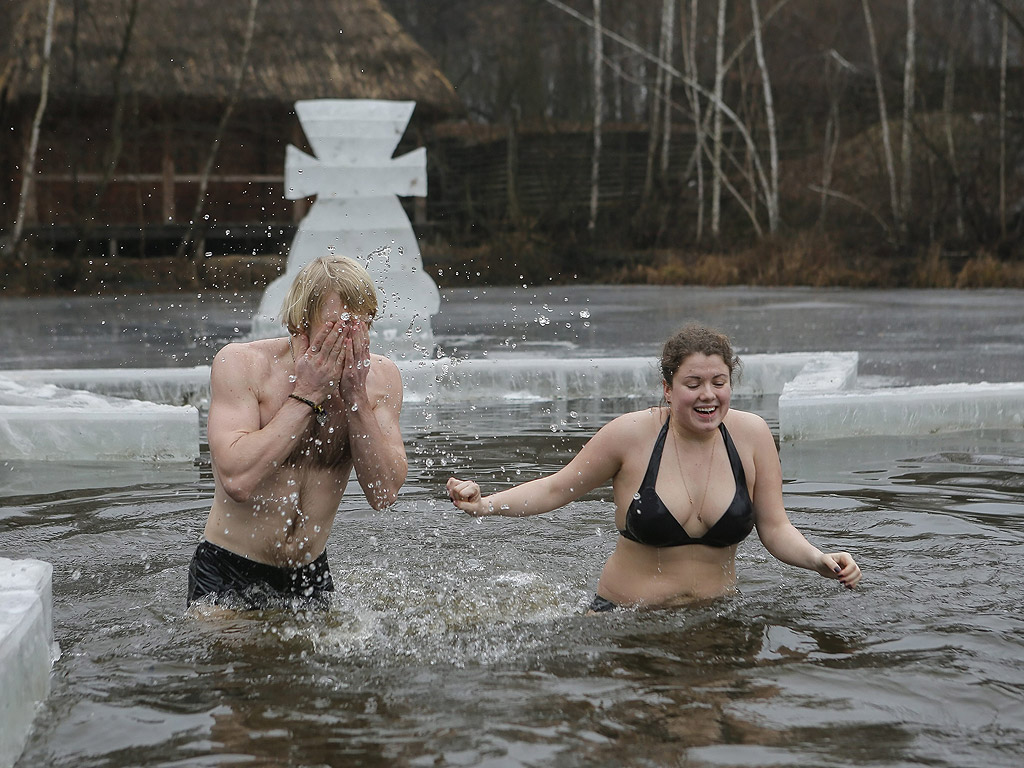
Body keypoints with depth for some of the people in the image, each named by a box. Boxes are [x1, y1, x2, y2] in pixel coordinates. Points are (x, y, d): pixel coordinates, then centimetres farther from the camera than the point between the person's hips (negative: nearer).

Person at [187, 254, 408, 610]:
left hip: (311, 576, 4)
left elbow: (384, 493, -14)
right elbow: (237, 480, -30)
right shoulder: (241, 364, -17)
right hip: (229, 576, -3)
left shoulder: (379, 377, -7)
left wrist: (356, 397, -23)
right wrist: (306, 395, -27)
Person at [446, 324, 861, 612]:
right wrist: (484, 504, -13)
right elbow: (556, 488, 0)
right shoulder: (632, 434, -10)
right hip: (623, 618, -3)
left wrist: (819, 560, -18)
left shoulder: (750, 435, -4)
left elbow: (775, 529, 0)